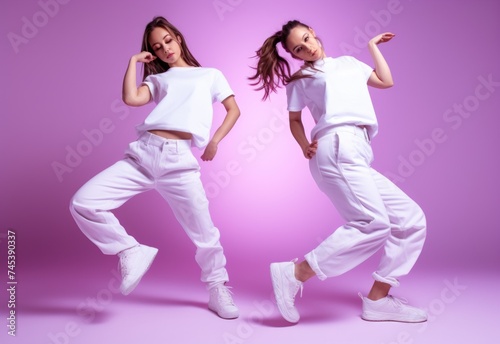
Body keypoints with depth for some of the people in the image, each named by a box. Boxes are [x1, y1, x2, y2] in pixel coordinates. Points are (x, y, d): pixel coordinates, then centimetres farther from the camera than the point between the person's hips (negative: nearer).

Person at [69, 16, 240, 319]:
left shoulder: (211, 75, 21)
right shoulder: (158, 79, 23)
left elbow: (234, 110, 17)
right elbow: (131, 98, 3)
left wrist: (214, 141, 5)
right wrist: (134, 61, 14)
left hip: (179, 160, -2)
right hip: (143, 153, 2)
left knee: (203, 232, 0)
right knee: (83, 203, -14)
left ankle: (219, 289, 25)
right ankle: (131, 252, 4)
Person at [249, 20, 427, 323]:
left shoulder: (348, 63, 29)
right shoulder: (300, 78, 15)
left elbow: (386, 81, 26)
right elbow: (295, 120, 17)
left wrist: (373, 45, 32)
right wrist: (305, 146, 0)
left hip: (357, 156, 7)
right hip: (337, 149, -7)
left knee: (411, 219, -2)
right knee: (374, 224, -25)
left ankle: (378, 299, -1)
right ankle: (294, 274, -22)